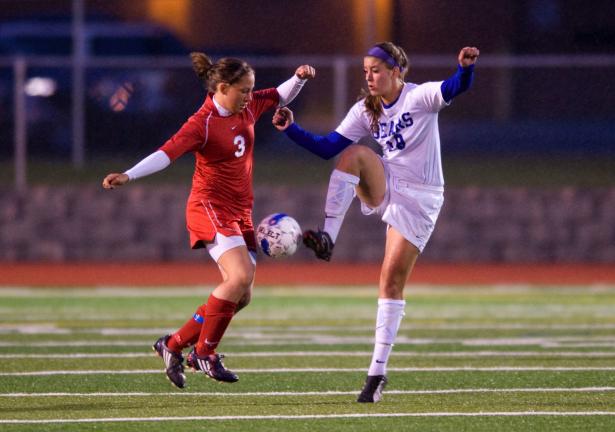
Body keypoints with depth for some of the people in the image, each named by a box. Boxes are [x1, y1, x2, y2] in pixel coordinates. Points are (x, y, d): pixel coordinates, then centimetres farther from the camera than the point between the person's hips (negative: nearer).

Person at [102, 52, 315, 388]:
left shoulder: (247, 109, 6)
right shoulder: (203, 123, -17)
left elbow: (280, 96, 25)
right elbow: (167, 153, -29)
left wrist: (299, 78, 5)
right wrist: (128, 175, -42)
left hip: (240, 212, 8)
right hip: (210, 208, -8)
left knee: (241, 296, 3)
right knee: (240, 276, -26)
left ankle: (174, 345, 15)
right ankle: (205, 354, -12)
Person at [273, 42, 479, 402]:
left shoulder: (419, 97, -12)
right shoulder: (366, 111, 4)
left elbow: (455, 88, -31)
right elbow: (328, 148, 2)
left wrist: (466, 67, -53)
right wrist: (292, 129, -12)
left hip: (419, 200, -5)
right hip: (385, 190, 5)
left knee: (392, 281, -6)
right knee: (354, 153, -24)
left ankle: (379, 371, 0)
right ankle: (327, 239, -28)